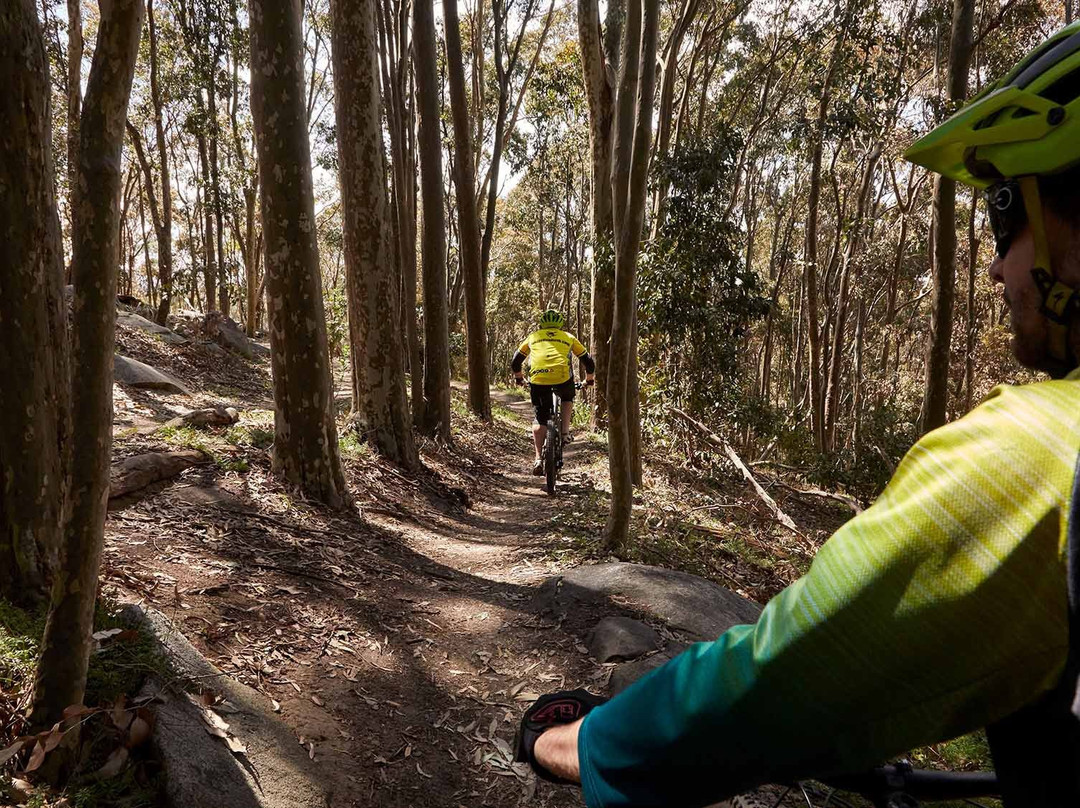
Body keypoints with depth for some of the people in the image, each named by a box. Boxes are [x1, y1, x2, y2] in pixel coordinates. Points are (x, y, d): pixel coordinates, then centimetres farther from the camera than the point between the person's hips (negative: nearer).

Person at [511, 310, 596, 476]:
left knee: (540, 419, 15)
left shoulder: (533, 336, 26)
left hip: (537, 378, 0)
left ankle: (538, 458, 7)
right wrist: (589, 379, 45)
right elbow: (588, 362, 29)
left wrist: (519, 378, 47)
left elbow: (515, 362, 30)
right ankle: (565, 432, 16)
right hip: (562, 377, 0)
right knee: (567, 399, 33)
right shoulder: (568, 337, 24)